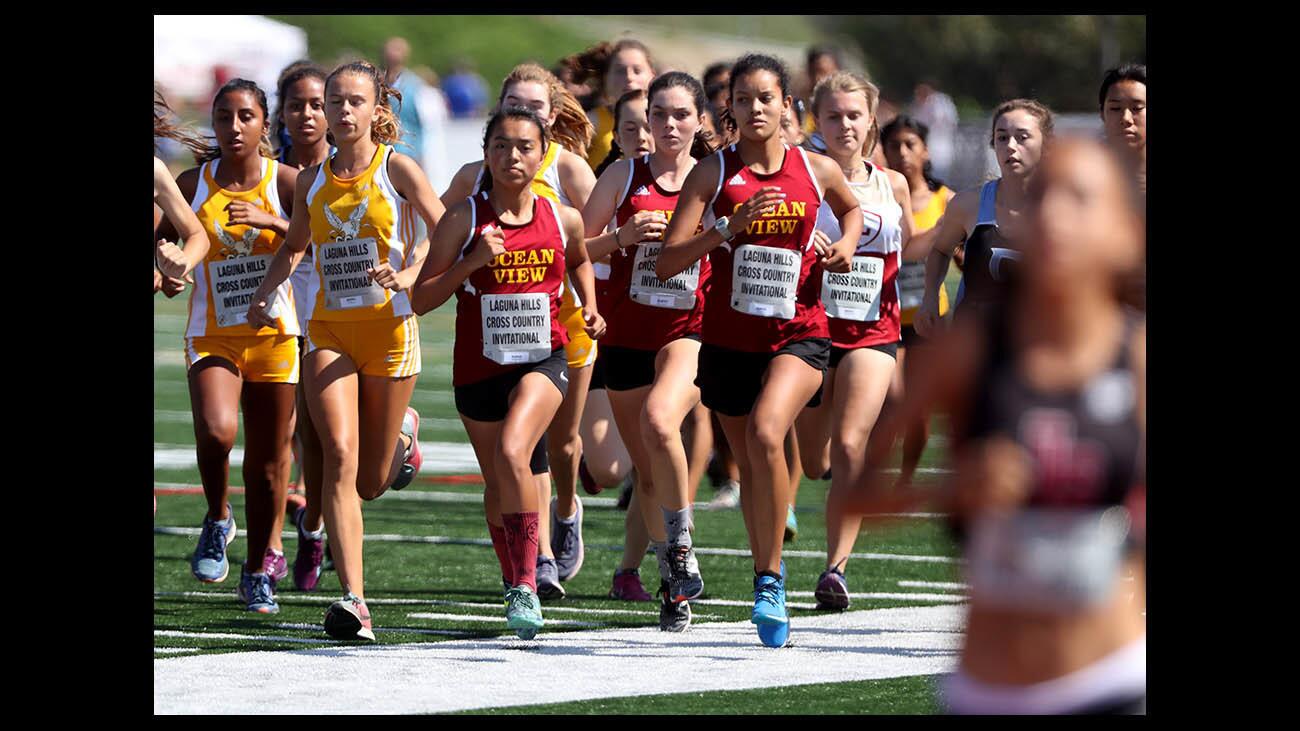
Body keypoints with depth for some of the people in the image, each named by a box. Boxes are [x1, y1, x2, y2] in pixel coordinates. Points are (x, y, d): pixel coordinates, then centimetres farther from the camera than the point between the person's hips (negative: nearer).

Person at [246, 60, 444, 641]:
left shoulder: (396, 168, -2)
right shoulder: (312, 179, 10)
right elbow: (294, 246, 26)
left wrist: (408, 274, -21)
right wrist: (264, 292, 10)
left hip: (389, 326, -2)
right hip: (328, 329, 2)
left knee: (370, 483, 6)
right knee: (340, 457, -17)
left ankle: (402, 432, 43)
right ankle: (353, 599, -19)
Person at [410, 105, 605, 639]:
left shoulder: (562, 219, -1)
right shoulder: (465, 219, -6)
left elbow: (580, 261, 24)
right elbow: (421, 300, -7)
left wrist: (591, 309, 7)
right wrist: (471, 262, -20)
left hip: (542, 359, -2)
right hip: (479, 368, 2)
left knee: (512, 453, -27)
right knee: (496, 483, 15)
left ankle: (526, 587, -22)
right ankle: (516, 585, 37)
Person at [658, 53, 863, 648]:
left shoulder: (817, 170, 2)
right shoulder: (713, 173, -2)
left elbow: (851, 208, 27)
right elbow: (666, 263, -9)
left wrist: (846, 244, 6)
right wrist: (731, 227, -20)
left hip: (798, 334, -2)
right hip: (729, 338, 2)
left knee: (765, 432, -27)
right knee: (749, 465, 12)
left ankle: (769, 577, -17)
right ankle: (768, 573, 33)